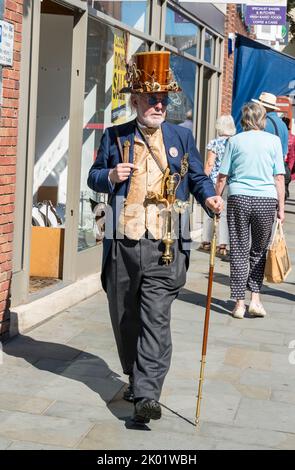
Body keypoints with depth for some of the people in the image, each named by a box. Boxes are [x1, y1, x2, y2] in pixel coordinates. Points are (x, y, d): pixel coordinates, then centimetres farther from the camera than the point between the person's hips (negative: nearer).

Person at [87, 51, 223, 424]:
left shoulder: (181, 137, 11)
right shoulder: (114, 137, 9)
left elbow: (197, 176, 15)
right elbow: (93, 177, 14)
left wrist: (209, 198, -6)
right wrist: (110, 176, -8)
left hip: (165, 244, -1)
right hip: (122, 243, 2)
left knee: (155, 319, -10)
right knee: (126, 318, 12)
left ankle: (146, 395, -11)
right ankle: (136, 377, 32)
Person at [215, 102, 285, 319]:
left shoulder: (235, 140, 5)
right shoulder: (274, 141, 5)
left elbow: (222, 177, 5)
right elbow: (279, 178, 2)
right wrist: (281, 207, 5)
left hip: (238, 198, 0)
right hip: (266, 199, 0)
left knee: (239, 251, 6)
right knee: (259, 251, 14)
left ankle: (239, 303, 7)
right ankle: (255, 298, 8)